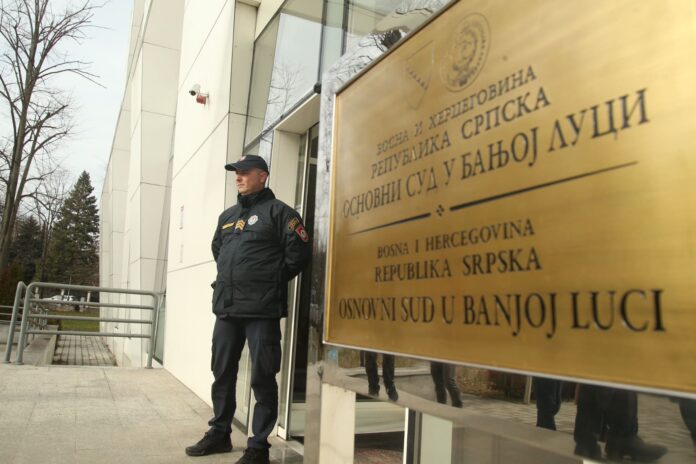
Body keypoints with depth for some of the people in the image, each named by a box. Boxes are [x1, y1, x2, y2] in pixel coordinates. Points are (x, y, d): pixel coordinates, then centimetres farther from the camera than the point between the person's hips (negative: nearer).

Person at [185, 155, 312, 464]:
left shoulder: (278, 212, -3)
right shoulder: (227, 216, 19)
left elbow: (299, 251, -9)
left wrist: (274, 280, -3)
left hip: (261, 310, -7)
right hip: (226, 308, 7)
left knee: (262, 379, -1)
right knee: (222, 374, 15)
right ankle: (219, 434, 31)